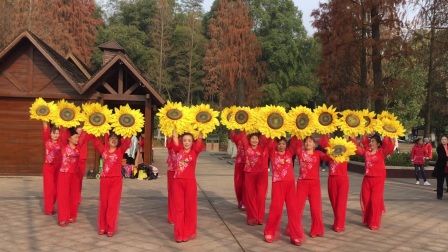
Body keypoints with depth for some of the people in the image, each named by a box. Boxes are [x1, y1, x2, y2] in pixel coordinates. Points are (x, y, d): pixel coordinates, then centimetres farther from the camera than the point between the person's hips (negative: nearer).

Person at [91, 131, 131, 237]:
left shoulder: (120, 151, 1)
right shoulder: (104, 149, 6)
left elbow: (127, 142, -13)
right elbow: (96, 141, 2)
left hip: (116, 180, -2)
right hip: (104, 179, 2)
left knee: (113, 204, -1)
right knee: (103, 203, 9)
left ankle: (111, 228, 7)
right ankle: (102, 227, 21)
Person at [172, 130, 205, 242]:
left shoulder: (195, 151, 1)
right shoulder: (179, 150, 6)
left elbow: (199, 139, -6)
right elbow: (175, 138, 3)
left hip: (190, 182, -1)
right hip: (177, 182, 2)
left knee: (190, 208, 7)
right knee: (179, 208, 8)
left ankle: (188, 233, 19)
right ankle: (179, 234, 16)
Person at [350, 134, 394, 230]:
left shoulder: (382, 152, -7)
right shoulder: (366, 151, 6)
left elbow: (390, 147, -25)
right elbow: (356, 147, 12)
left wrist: (387, 137, -30)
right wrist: (353, 138, 3)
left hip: (378, 179, -5)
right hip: (367, 179, 5)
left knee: (375, 201, -2)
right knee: (365, 200, 9)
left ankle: (374, 223, 9)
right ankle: (367, 220, 26)